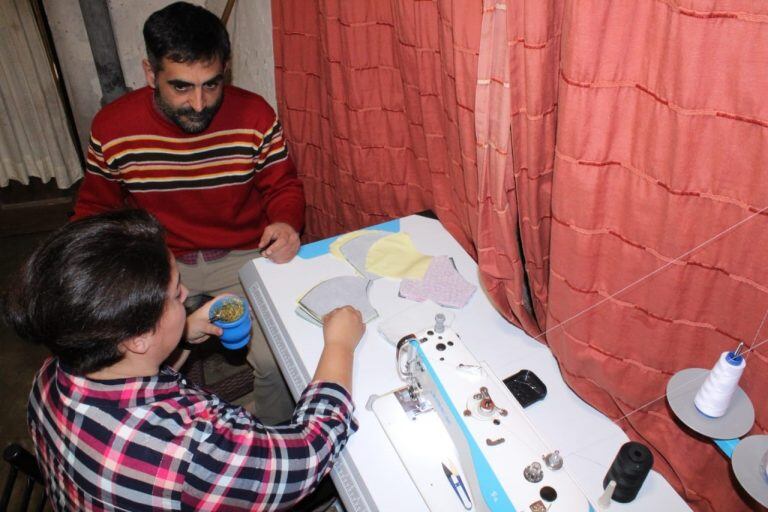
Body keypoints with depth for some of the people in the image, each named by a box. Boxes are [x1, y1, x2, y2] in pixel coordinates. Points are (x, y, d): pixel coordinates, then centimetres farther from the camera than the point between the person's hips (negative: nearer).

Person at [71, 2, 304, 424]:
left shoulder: (255, 116, -9)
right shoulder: (111, 127, -6)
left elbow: (283, 187, 4)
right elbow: (94, 208, 11)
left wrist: (286, 224, -19)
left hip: (245, 257, -1)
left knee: (277, 360, -22)